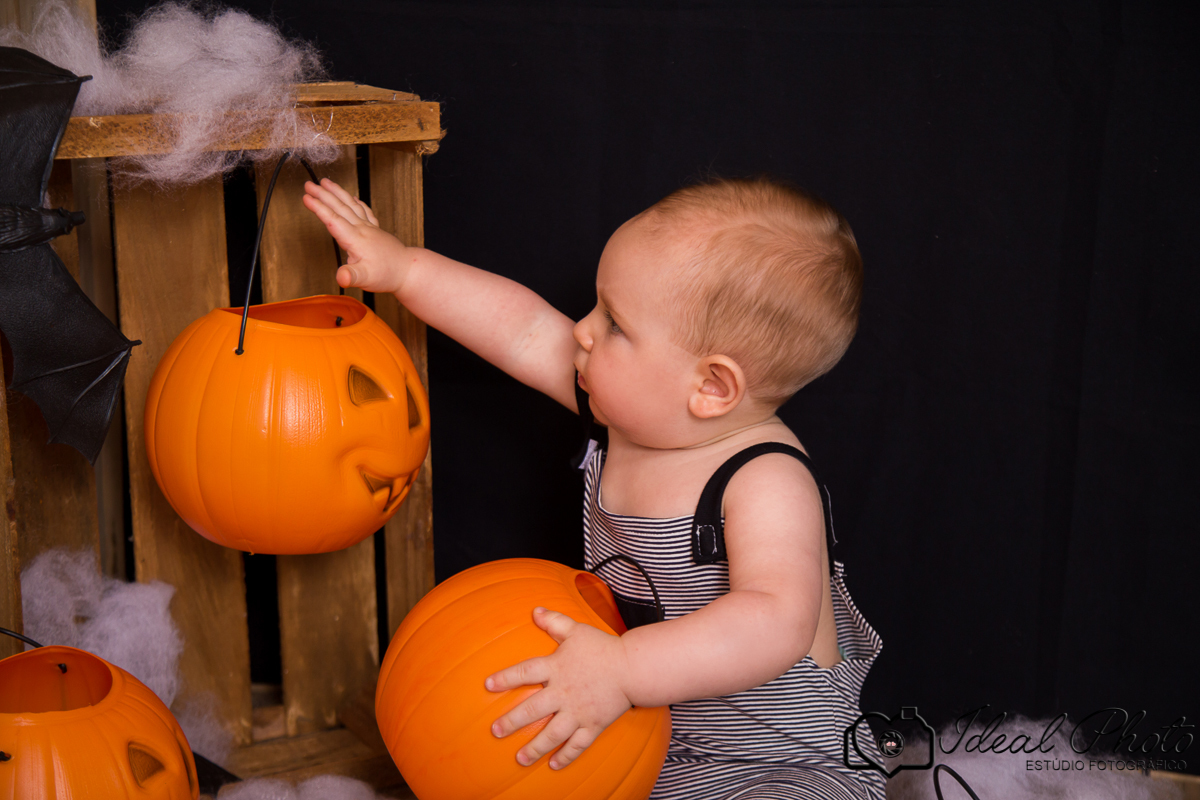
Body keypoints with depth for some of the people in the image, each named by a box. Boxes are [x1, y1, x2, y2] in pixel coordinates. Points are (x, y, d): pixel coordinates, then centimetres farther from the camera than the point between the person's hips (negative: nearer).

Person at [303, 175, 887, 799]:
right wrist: (404, 268, 5)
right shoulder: (642, 413, -4)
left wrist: (620, 672, -47)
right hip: (645, 736, 8)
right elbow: (524, 331, 3)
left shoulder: (767, 485, -28)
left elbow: (777, 622, -41)